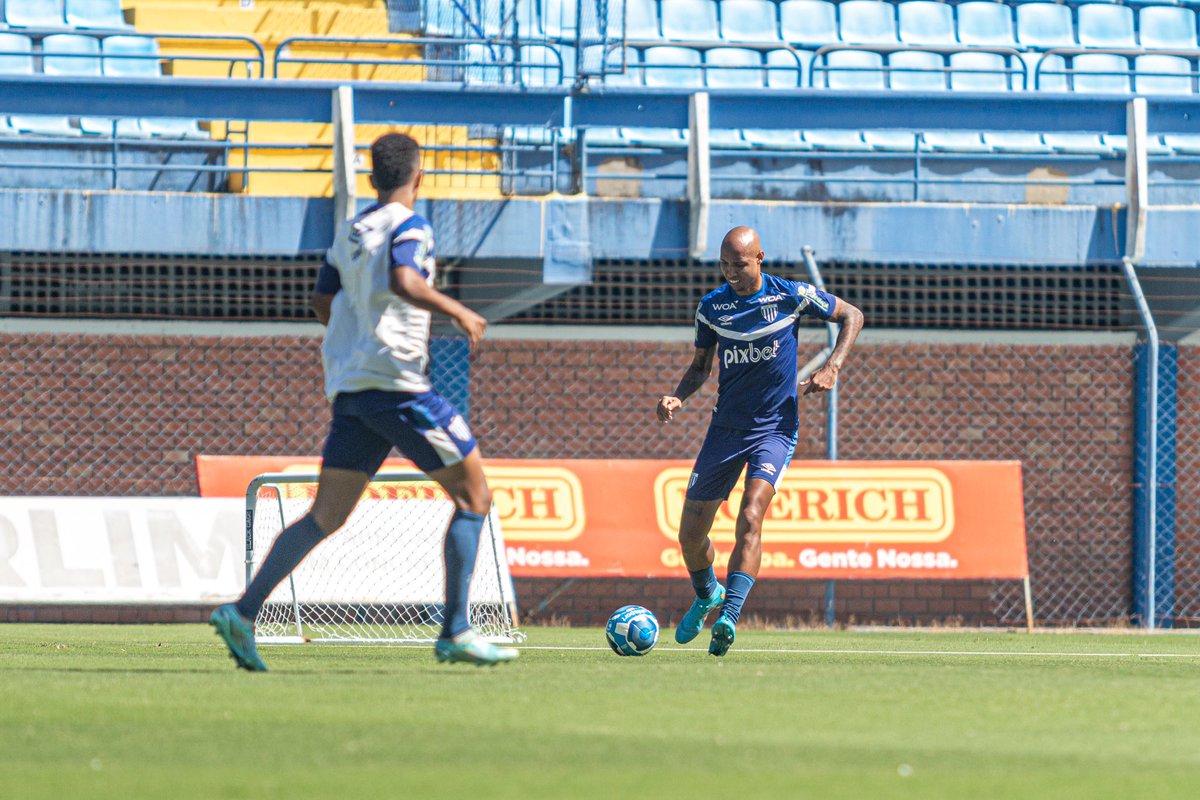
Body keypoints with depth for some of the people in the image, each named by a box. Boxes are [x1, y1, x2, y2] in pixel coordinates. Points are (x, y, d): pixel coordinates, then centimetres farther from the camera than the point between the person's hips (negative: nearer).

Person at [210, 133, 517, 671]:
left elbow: (322, 303, 23)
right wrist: (458, 312, -12)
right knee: (472, 495, 3)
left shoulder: (348, 233, 17)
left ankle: (243, 611, -8)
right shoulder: (409, 227, -6)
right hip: (395, 380, -7)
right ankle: (455, 633, -4)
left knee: (326, 516, 6)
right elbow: (404, 282, -23)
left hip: (347, 385, 7)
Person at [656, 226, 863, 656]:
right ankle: (706, 596, 36)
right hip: (725, 427, 4)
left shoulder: (792, 296, -8)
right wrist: (678, 397, -8)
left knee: (750, 517, -26)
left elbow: (852, 316, 5)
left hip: (774, 429, -3)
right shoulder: (712, 306, 0)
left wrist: (832, 367, -8)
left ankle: (729, 616, -31)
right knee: (690, 535, 4)